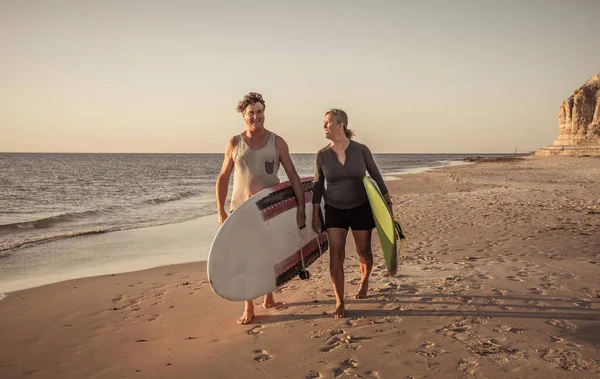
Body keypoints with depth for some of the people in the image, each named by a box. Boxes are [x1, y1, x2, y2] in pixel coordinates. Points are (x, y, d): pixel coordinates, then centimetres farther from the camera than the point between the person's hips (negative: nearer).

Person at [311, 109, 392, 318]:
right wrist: (315, 215, -1)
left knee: (364, 251, 11)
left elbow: (376, 177, 0)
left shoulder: (361, 150, -8)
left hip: (361, 208, 0)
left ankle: (364, 281, 43)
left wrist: (388, 203, 1)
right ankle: (339, 302, 2)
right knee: (336, 254, -7)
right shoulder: (322, 155, -4)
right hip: (334, 210, 1)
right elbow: (318, 186, 1)